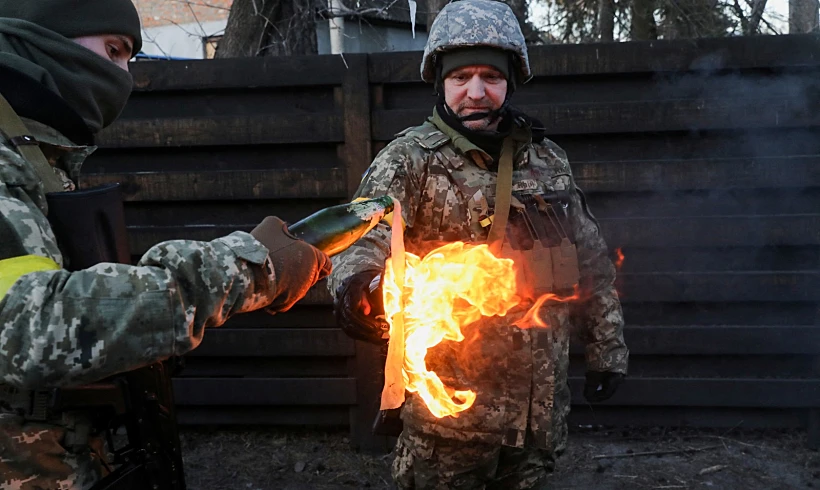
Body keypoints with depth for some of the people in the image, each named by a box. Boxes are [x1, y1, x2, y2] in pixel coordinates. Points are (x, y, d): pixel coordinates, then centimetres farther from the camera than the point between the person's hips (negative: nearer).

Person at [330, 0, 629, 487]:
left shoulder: (548, 159, 7)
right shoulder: (410, 160, -8)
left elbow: (591, 259, 14)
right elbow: (366, 235, -24)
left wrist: (607, 346, 15)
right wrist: (354, 283, -47)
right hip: (452, 396, -4)